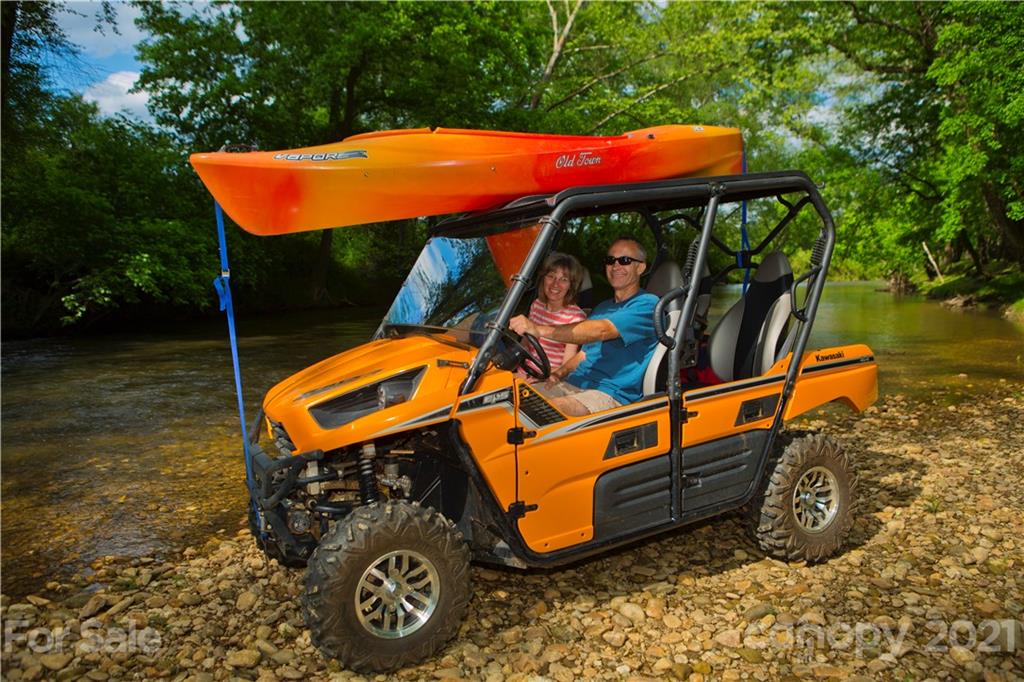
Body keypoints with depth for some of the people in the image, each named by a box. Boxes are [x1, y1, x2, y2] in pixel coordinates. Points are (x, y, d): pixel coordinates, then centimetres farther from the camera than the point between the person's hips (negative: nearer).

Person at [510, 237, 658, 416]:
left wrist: (540, 330, -31)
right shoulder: (603, 307, 26)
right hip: (572, 383, 8)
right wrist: (558, 374, 5)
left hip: (611, 394, -8)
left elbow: (601, 331, -21)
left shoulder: (647, 304, -4)